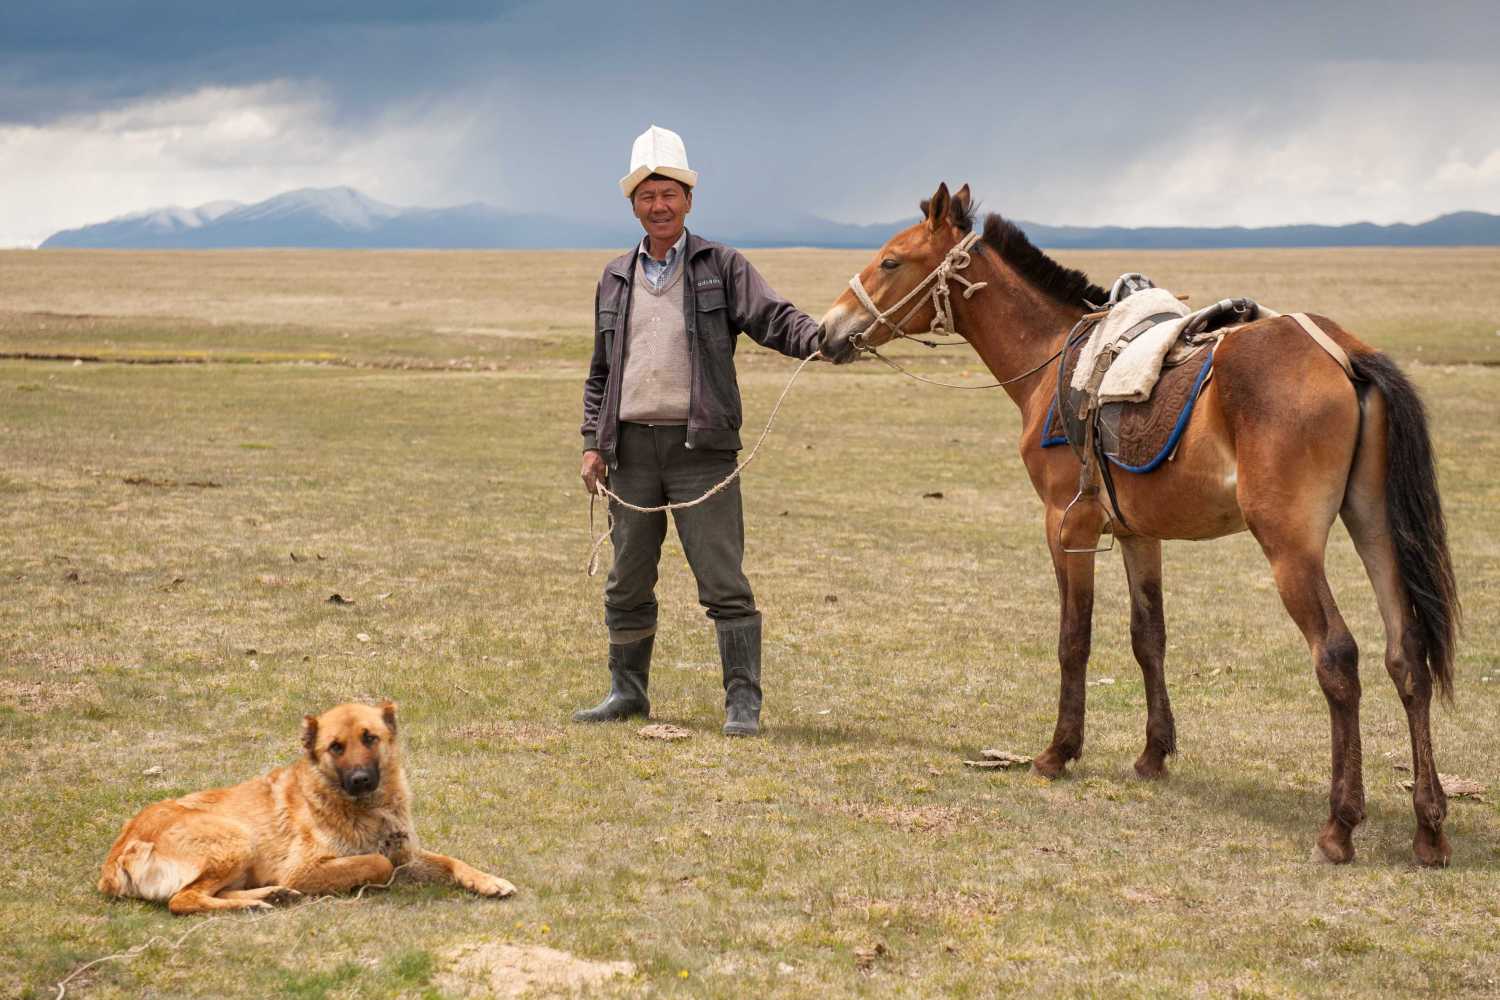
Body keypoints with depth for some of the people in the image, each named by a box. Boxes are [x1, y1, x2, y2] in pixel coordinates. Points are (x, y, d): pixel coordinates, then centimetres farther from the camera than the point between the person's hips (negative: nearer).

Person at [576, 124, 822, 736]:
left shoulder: (722, 268, 2)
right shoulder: (616, 279, 14)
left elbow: (773, 318, -12)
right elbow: (600, 371, 18)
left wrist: (819, 339, -33)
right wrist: (593, 443, 8)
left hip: (700, 447, -4)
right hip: (631, 449, 4)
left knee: (723, 583, -6)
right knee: (628, 584, 12)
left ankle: (743, 702, -2)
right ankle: (627, 692, 24)